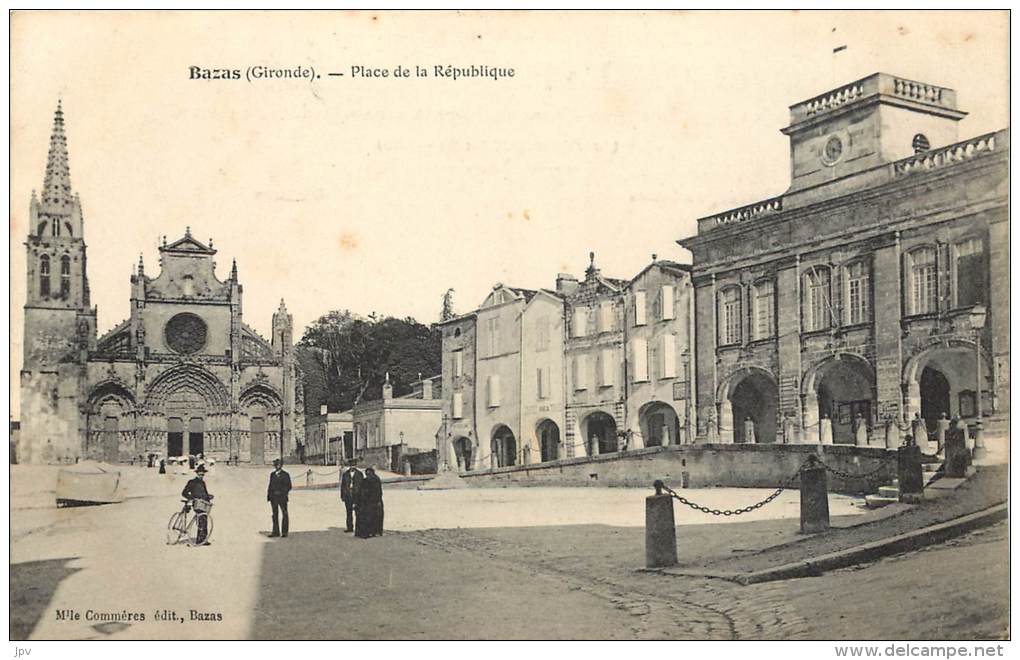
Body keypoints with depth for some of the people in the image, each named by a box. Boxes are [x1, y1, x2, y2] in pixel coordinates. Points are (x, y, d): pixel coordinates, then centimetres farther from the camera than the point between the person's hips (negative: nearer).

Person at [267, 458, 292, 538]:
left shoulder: (285, 475, 0)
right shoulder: (272, 474, 13)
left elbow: (289, 486, -2)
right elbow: (270, 485, 14)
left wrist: (282, 493, -15)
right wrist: (268, 495, 5)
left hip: (282, 497, -4)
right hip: (273, 497, 4)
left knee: (285, 514, -3)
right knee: (275, 514, 6)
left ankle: (284, 532, 1)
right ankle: (276, 532, 11)